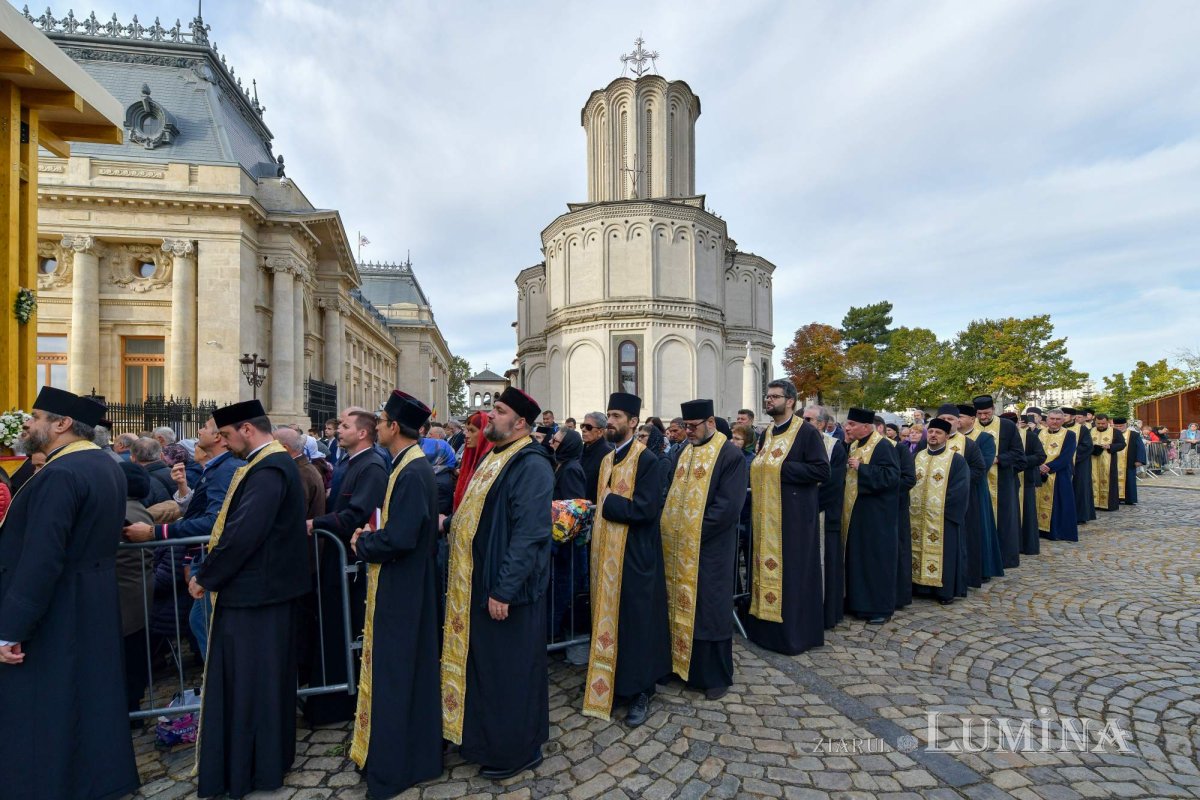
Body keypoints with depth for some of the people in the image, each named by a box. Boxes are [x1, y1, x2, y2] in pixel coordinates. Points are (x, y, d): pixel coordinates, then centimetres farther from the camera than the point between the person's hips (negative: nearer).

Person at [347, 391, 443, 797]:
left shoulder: (413, 471, -25)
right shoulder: (409, 465, 6)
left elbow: (399, 538, -28)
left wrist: (363, 543, -11)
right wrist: (371, 536, 1)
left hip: (399, 591, -10)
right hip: (399, 586, 10)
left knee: (394, 671, 6)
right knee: (396, 668, 21)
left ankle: (392, 765, 24)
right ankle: (410, 748, 39)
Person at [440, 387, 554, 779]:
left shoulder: (531, 465, -21)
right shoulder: (496, 457, 10)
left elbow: (529, 533, -26)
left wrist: (504, 590, -26)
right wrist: (450, 522, 9)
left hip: (505, 589, -9)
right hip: (478, 583, 9)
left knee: (510, 670, 8)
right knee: (483, 666, 22)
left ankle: (517, 750, 28)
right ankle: (485, 736, 42)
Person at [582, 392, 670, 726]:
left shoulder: (648, 460, -13)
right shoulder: (607, 459, 12)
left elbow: (646, 509, -22)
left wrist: (608, 502, -15)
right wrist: (595, 524, 3)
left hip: (634, 557, -7)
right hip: (605, 555, 7)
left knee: (635, 623, 4)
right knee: (606, 621, 16)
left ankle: (639, 692, 19)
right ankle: (606, 682, 32)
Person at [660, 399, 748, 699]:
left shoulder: (731, 455, -11)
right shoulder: (685, 452, 11)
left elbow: (729, 506, -17)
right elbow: (671, 492, 16)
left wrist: (696, 531, -17)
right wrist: (668, 524, 1)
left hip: (709, 549, -6)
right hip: (678, 547, 7)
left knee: (709, 610, 5)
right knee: (681, 606, 14)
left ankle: (716, 675, 22)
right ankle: (683, 663, 31)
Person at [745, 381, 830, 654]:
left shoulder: (807, 432, -9)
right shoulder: (767, 434, 13)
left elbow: (822, 470, -18)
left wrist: (784, 469, -19)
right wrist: (757, 467, 4)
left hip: (793, 516, -7)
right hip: (766, 515, 7)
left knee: (792, 570, 1)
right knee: (766, 568, 12)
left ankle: (795, 632, 14)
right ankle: (766, 626, 25)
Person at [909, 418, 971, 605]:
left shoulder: (956, 460, -4)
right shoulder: (917, 458, 11)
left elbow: (961, 489, -11)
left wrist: (941, 507, -14)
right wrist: (910, 504, -2)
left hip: (944, 519, -4)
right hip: (917, 517, 4)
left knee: (944, 553, 2)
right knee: (918, 550, 8)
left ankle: (946, 591, 13)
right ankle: (920, 585, 19)